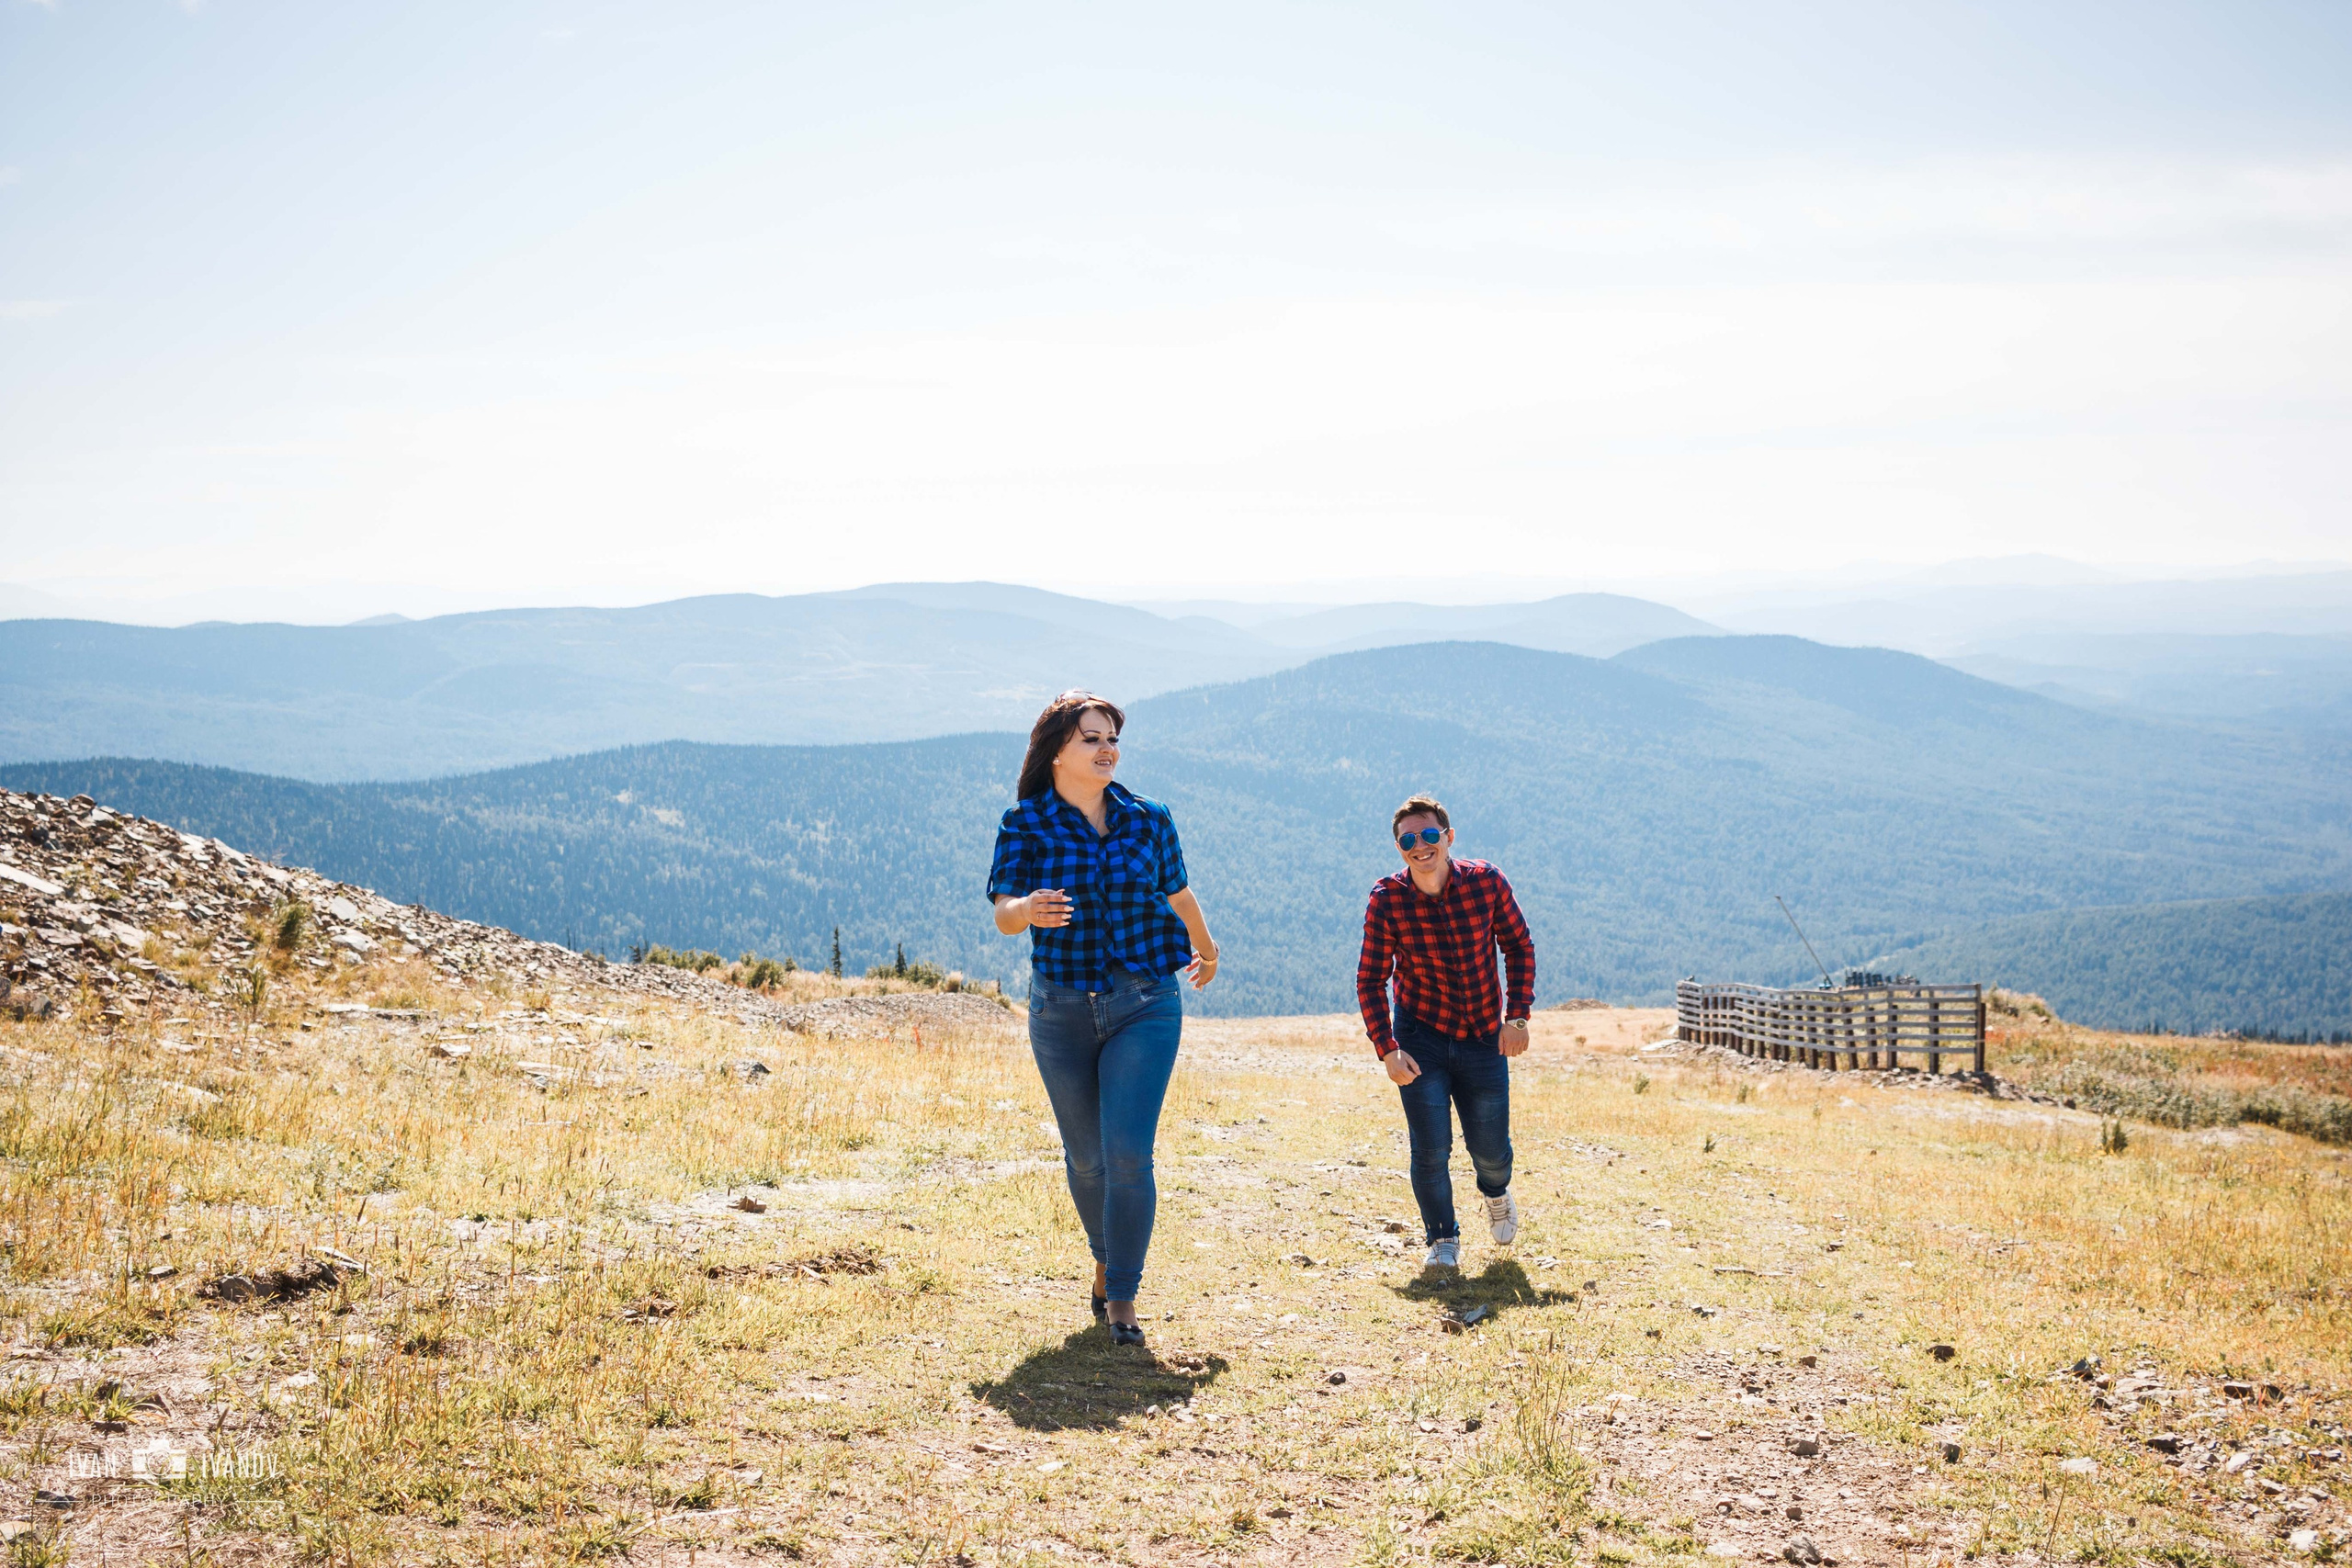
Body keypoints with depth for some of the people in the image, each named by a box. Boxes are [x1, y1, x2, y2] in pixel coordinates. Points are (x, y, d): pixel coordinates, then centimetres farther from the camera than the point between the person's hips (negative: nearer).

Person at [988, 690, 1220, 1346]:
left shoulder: (1148, 819, 2)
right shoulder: (1026, 824, -3)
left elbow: (1179, 896, 18)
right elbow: (1003, 914, -13)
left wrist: (1206, 952, 33)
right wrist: (1028, 910, -36)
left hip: (1145, 1004, 0)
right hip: (1061, 1009, 0)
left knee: (1128, 1154, -13)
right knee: (1086, 1158, 11)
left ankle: (1122, 1300, -4)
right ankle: (1106, 1259, 38)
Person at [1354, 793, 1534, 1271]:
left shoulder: (1487, 882, -12)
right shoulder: (1386, 900, -14)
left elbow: (1519, 947, 2)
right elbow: (1370, 981, -7)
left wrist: (1517, 1015, -6)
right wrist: (1387, 1049, -14)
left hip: (1484, 1039, 1)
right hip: (1420, 1038, -1)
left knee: (1490, 1149, 7)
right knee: (1430, 1149, -6)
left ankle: (1496, 1194, 45)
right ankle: (1442, 1240, 19)